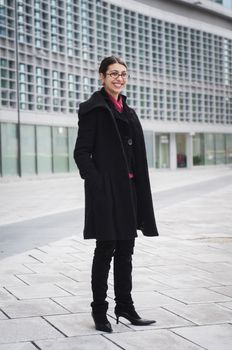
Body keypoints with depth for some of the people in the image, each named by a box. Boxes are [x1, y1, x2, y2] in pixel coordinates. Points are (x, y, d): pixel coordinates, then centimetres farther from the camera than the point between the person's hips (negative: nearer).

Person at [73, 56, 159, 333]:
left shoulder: (127, 111, 17)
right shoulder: (94, 108, -6)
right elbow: (81, 152, -10)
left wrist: (139, 191, 12)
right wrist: (95, 183, -19)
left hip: (128, 189, 7)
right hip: (106, 189, -7)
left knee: (125, 251, 12)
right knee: (105, 250, -2)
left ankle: (125, 306, 21)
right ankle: (99, 311, 9)